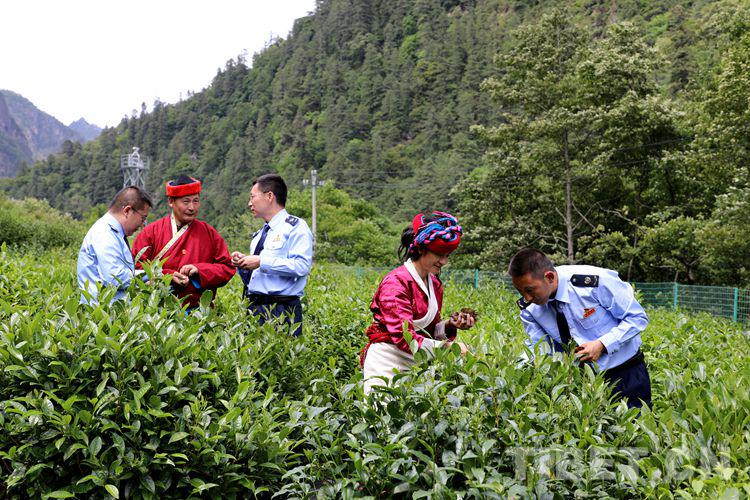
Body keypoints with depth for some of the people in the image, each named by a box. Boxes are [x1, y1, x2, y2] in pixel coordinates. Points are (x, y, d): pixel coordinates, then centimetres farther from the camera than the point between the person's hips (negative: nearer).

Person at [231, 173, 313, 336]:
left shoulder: (295, 226, -2)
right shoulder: (259, 235, 22)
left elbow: (302, 266, -18)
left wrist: (261, 262, -16)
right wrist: (243, 265, 5)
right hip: (253, 310, 7)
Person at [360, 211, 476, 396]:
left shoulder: (435, 285, 10)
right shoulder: (396, 283, -14)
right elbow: (403, 337, -22)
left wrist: (449, 325, -4)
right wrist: (446, 346, -29)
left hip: (416, 363, 7)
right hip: (387, 365, -7)